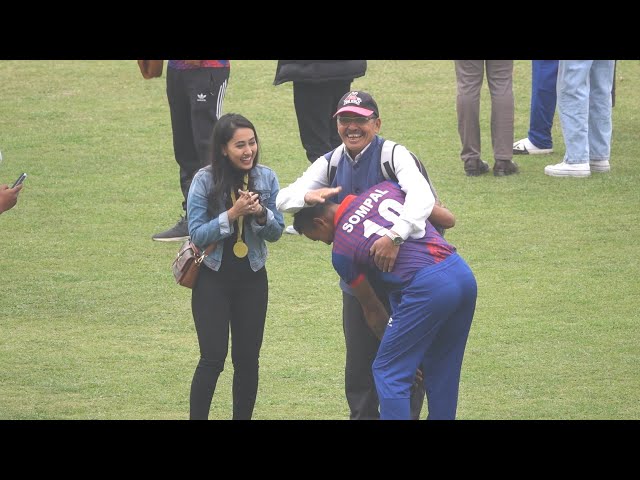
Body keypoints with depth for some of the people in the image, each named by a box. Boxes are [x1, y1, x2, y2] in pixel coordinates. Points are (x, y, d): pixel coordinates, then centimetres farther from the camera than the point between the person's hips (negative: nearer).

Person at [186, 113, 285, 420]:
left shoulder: (266, 178, -2)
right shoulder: (205, 181, -12)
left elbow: (276, 232, 2)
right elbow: (197, 235, -14)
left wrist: (261, 213, -19)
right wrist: (232, 215, -25)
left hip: (252, 279, 3)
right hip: (213, 279, -3)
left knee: (247, 359, 6)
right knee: (213, 358, -9)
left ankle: (243, 417, 16)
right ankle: (197, 416, -1)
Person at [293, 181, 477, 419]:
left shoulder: (341, 252, 4)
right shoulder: (383, 189, 16)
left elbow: (373, 310, 14)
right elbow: (446, 217, 19)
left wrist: (391, 344, 28)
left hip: (427, 287, -7)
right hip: (463, 273, 7)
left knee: (388, 372, 4)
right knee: (441, 371, 19)